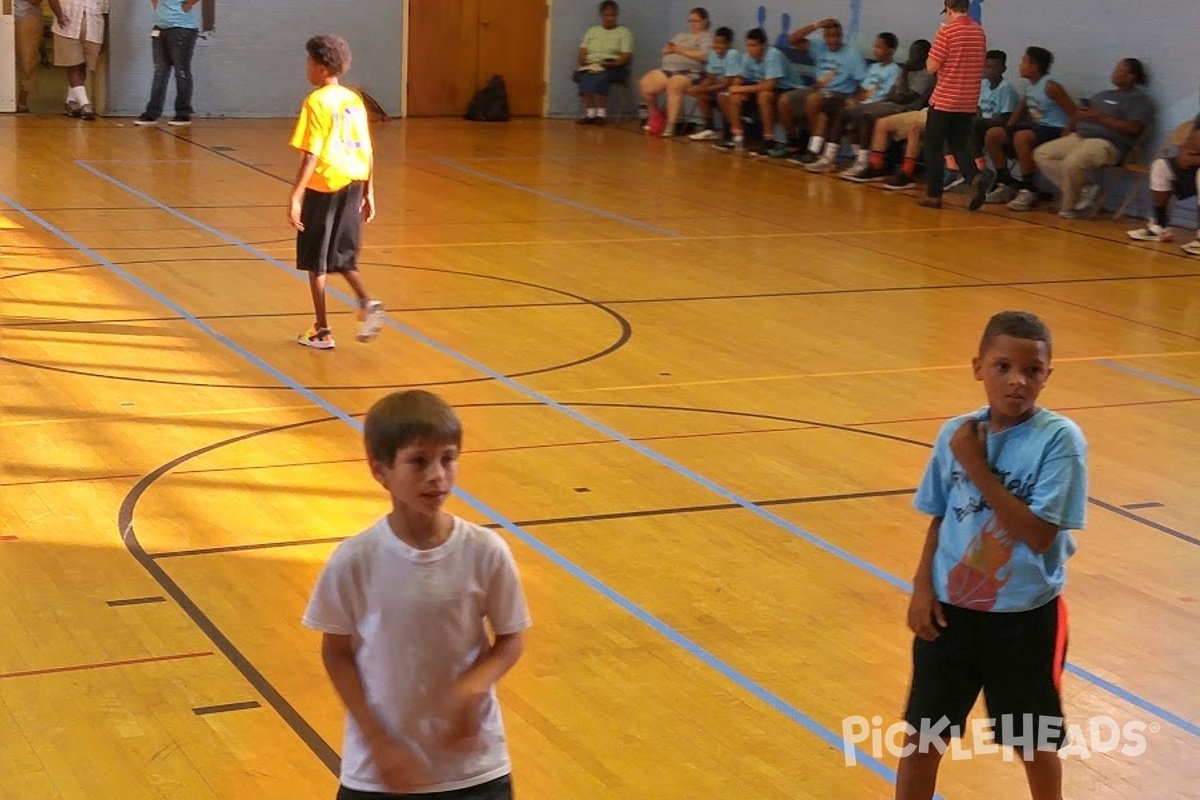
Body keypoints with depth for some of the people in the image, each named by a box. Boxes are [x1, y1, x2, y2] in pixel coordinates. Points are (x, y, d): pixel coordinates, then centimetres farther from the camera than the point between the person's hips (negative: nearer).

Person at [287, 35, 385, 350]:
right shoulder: (354, 100, 7)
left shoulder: (317, 102, -12)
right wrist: (368, 193, 16)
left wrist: (295, 197, -19)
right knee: (342, 256, 19)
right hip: (353, 185, 6)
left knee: (315, 261, 8)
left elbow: (311, 155, -18)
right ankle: (367, 302, -5)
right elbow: (368, 153, 9)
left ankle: (322, 331, 12)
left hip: (324, 188, -6)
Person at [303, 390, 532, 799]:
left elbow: (511, 639, 1)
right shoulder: (355, 560, -14)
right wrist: (377, 740, -10)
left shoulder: (485, 552, -11)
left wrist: (475, 685, -19)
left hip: (473, 766, 1)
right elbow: (336, 654, -3)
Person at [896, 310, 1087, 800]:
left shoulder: (1060, 439, -16)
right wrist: (922, 587, -3)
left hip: (1025, 617, -3)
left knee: (1034, 743, 16)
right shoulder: (957, 433, -3)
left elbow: (1040, 534, -23)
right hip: (951, 608, 3)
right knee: (921, 736, 10)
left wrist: (977, 469, -23)